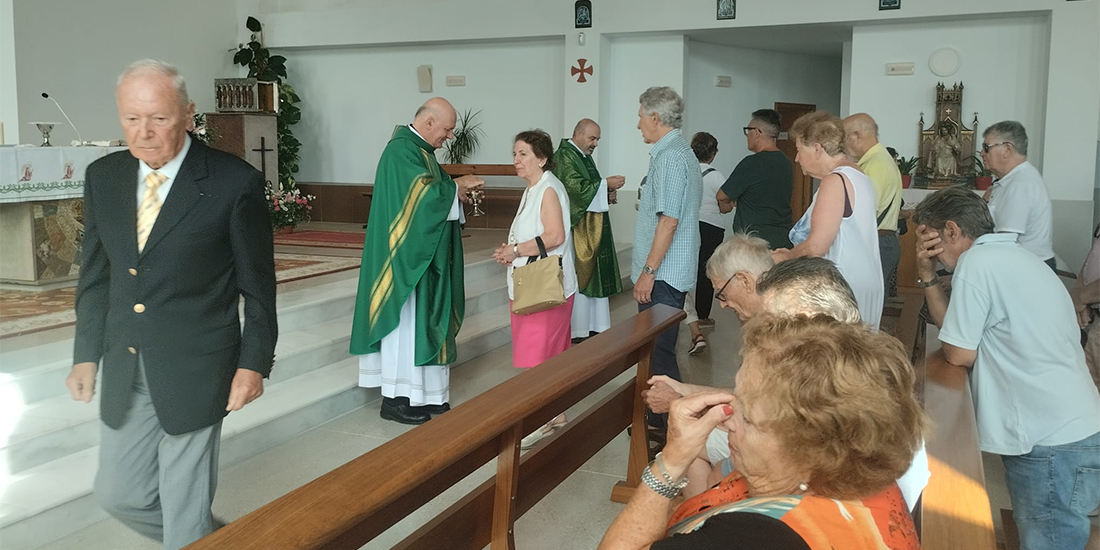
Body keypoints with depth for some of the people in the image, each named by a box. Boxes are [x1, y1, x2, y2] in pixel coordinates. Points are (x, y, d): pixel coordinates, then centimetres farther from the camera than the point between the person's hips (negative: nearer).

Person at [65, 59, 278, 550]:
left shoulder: (235, 183, -13)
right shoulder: (102, 177, 3)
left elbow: (257, 285, -7)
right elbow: (95, 274, 11)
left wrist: (254, 362, -7)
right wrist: (86, 354, 8)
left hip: (195, 371, -5)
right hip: (123, 372, 6)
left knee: (185, 508, 4)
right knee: (119, 494, 15)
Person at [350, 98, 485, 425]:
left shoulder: (420, 149, 14)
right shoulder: (401, 150, -17)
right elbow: (424, 193, -24)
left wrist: (458, 191, 0)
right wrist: (458, 186, -10)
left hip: (424, 256, 10)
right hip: (406, 257, -10)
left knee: (420, 319, 12)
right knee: (405, 321, -3)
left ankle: (421, 393, 19)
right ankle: (395, 398, 6)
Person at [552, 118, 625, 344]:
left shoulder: (584, 157, 17)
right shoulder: (565, 157, -13)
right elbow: (577, 188, -23)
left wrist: (607, 194, 4)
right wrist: (606, 184, -18)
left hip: (591, 231, 10)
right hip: (575, 230, -10)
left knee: (592, 274, 10)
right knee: (576, 278, -5)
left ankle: (592, 326, 16)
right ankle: (576, 332, 3)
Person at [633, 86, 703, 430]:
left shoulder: (670, 157, -17)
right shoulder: (682, 153, 16)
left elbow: (669, 221, -23)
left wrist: (648, 272, -20)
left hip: (663, 276, -10)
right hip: (672, 273, 10)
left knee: (659, 354, -4)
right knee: (657, 350, 17)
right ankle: (661, 420, 27)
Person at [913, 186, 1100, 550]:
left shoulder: (977, 262, -15)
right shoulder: (1008, 255, 15)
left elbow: (958, 353, -11)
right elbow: (958, 328, 16)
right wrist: (927, 276, 8)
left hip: (1055, 446, -10)